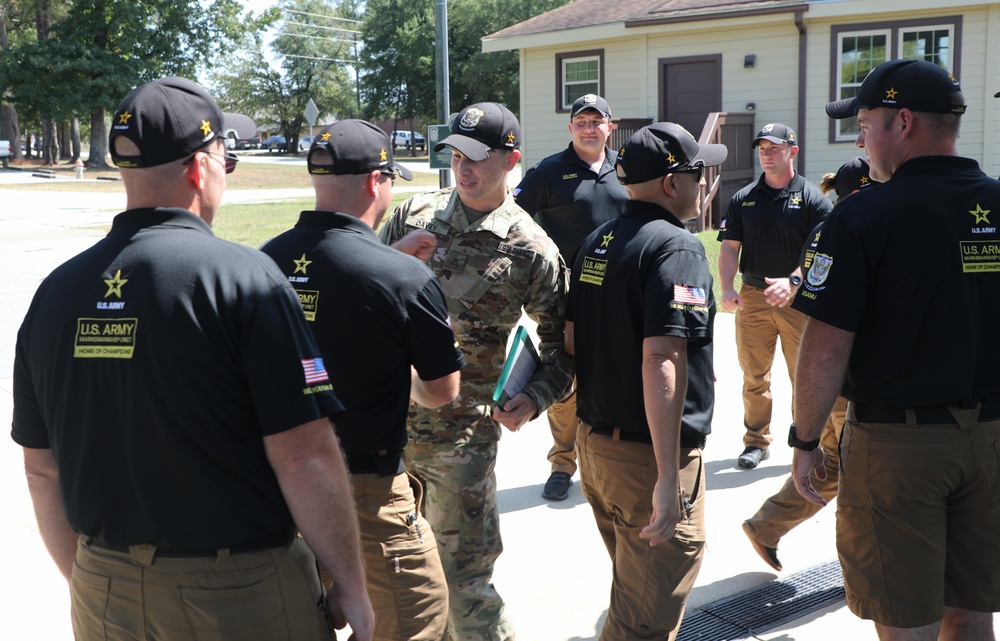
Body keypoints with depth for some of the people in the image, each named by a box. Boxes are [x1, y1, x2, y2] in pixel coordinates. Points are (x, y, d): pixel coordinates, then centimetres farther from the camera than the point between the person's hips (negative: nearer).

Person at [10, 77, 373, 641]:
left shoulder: (56, 291, 2)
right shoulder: (242, 277, -15)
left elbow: (42, 470, 9)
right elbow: (304, 457, -19)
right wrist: (352, 587, -8)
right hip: (240, 595, -5)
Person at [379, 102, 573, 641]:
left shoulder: (530, 250, -7)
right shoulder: (412, 215, 4)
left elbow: (561, 339, 0)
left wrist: (536, 397, -15)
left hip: (460, 431, -4)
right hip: (387, 413, 5)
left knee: (462, 574, 3)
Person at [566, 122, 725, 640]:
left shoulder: (596, 242, 8)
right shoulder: (677, 248, -18)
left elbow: (571, 339, 14)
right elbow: (661, 358, -28)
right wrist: (668, 477, -29)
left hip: (595, 441, 9)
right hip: (648, 455, -8)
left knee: (633, 590, 27)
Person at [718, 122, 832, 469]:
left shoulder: (812, 198, -1)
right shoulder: (743, 198, 9)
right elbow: (730, 247, 6)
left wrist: (793, 281, -25)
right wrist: (727, 287, -10)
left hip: (799, 297, -3)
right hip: (753, 297, 3)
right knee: (754, 375, 7)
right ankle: (756, 441, 18)